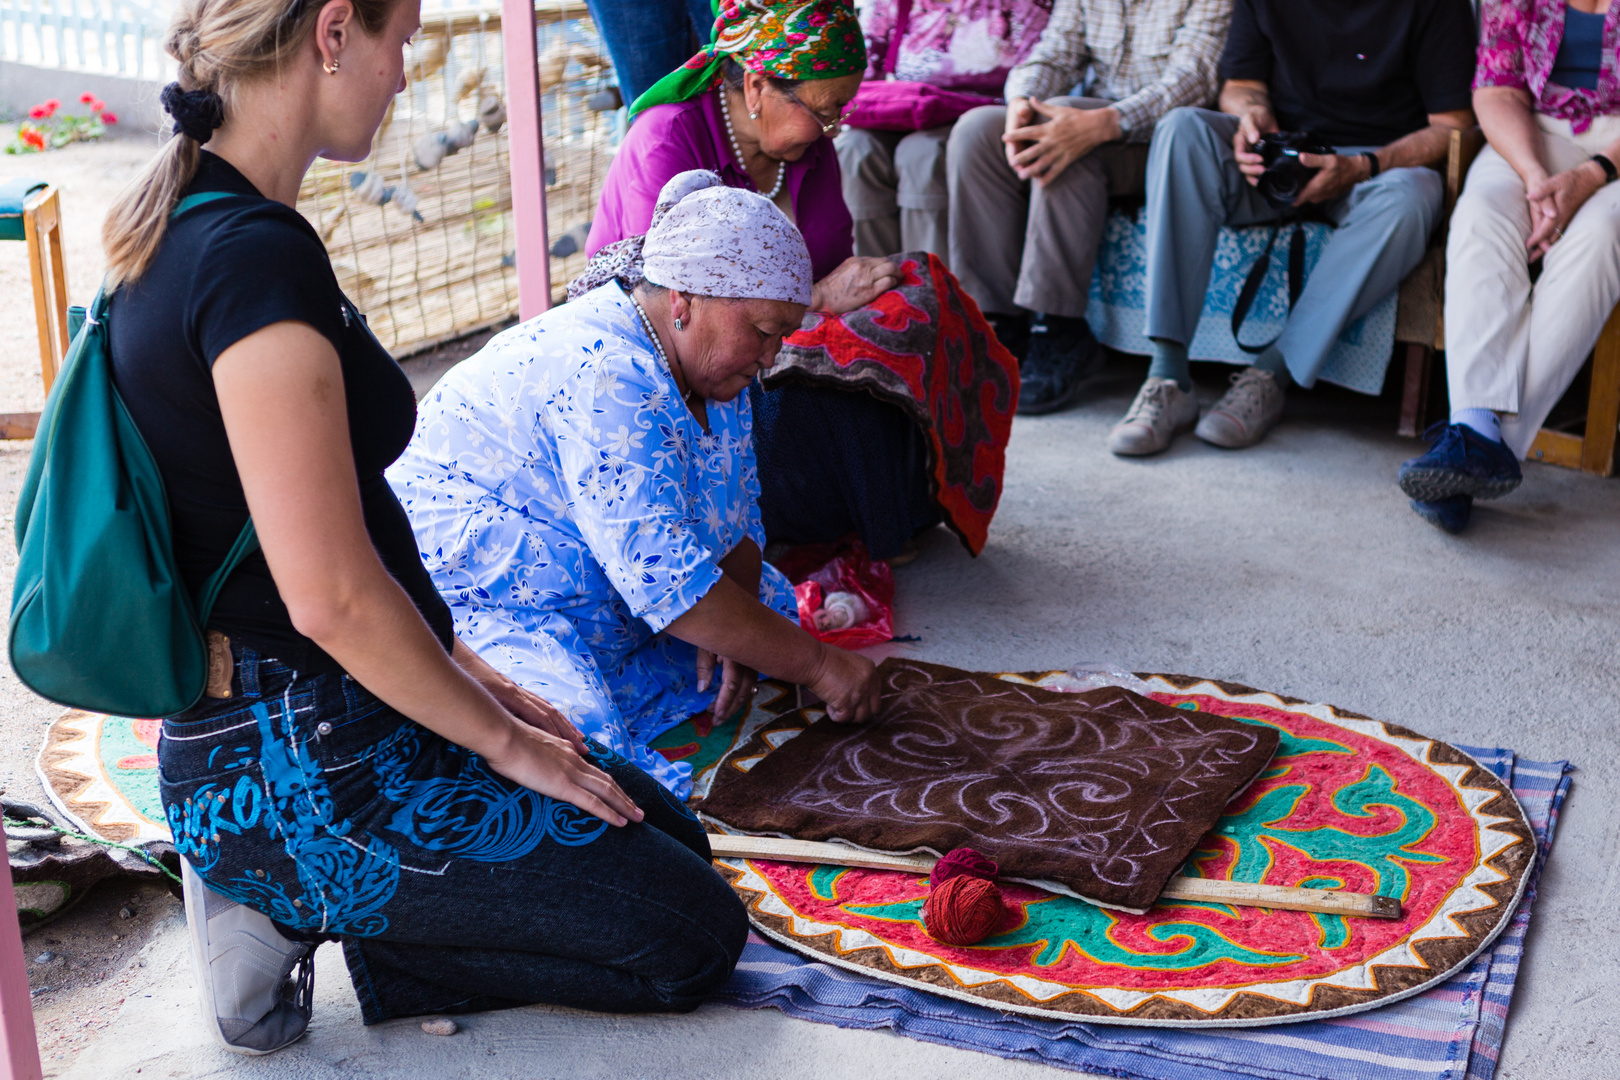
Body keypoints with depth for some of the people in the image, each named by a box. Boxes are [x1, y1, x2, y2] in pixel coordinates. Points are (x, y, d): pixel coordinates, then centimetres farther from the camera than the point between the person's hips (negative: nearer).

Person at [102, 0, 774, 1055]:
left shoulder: (180, 226, 7)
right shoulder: (257, 254, -25)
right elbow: (333, 595, -26)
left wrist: (454, 663, 14)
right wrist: (503, 740, -11)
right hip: (304, 769, -10)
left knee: (675, 842, 17)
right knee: (696, 937, -2)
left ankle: (283, 897, 10)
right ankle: (308, 908, -2)